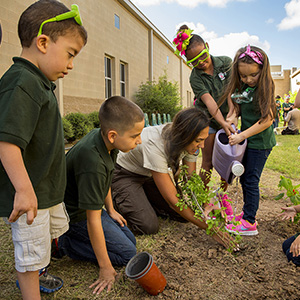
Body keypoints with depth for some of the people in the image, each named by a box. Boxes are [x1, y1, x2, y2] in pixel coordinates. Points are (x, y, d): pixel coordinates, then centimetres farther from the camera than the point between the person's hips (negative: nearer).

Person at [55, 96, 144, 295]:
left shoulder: (101, 136, -10)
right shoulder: (93, 163, -37)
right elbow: (93, 220, -30)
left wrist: (110, 209, 14)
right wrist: (105, 268, -22)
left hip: (92, 206, 9)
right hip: (77, 216, -8)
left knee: (130, 240, 11)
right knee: (127, 254, -6)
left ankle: (74, 236, 13)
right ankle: (63, 243, -2)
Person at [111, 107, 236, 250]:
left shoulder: (189, 143, -20)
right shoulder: (154, 145, -40)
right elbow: (172, 200, -35)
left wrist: (204, 209, -31)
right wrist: (208, 227, -31)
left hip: (148, 175, 6)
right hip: (124, 174, -6)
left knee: (183, 214, -4)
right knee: (149, 226, -19)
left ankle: (141, 197, 16)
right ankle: (117, 200, 8)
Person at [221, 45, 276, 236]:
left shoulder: (264, 88, -17)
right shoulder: (243, 88, 6)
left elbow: (267, 120, -22)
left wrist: (242, 135, -23)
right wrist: (232, 115, -5)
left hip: (260, 142, -8)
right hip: (248, 140, 8)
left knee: (251, 181, -5)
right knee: (244, 179, 15)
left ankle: (249, 223, 5)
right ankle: (248, 214, 28)